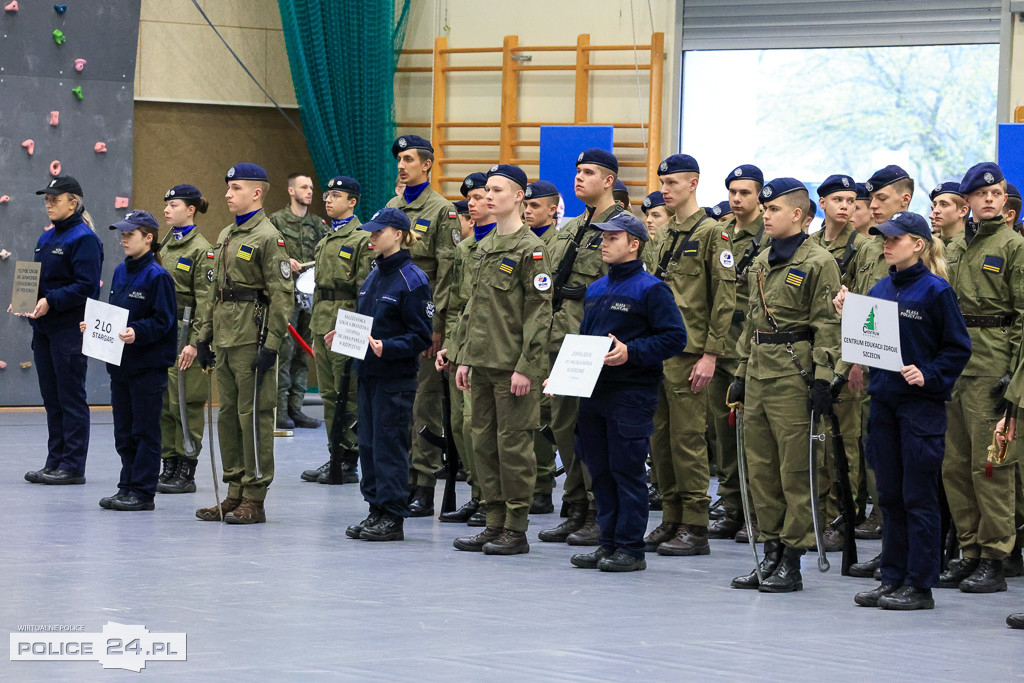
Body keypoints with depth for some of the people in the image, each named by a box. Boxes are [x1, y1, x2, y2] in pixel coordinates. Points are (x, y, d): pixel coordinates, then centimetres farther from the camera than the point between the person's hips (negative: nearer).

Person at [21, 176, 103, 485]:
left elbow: (86, 286, -18)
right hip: (44, 329, 8)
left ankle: (73, 466, 0)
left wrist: (51, 302, -24)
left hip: (70, 329, -8)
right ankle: (55, 462, 16)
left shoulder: (84, 239, -11)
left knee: (71, 396, -4)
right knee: (51, 397, 11)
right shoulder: (46, 239, 15)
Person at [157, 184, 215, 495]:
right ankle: (168, 467, 15)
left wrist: (195, 342, -18)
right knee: (162, 402, 8)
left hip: (184, 333, -8)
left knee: (185, 403, -5)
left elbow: (205, 301, -13)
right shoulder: (163, 245, 14)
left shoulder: (202, 250, -8)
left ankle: (186, 472, 0)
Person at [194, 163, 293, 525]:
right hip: (226, 338, 9)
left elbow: (282, 295, -15)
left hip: (252, 339, -9)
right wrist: (205, 335, 18)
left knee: (253, 414, -5)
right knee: (228, 413, 11)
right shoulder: (226, 236, 17)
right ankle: (235, 493, 18)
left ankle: (255, 500, -1)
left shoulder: (268, 237, -10)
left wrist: (272, 344, -19)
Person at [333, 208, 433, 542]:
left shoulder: (412, 279, -12)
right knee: (368, 442, 10)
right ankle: (376, 510, 18)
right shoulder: (373, 276, 13)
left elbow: (421, 335, -14)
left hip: (396, 376, -8)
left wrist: (387, 348, -26)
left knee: (389, 443, -5)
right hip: (368, 372, 8)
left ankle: (393, 517, 1)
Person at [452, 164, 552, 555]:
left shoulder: (530, 248, -9)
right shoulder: (484, 247, 15)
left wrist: (526, 366, -16)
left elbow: (539, 312, -12)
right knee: (484, 442, 9)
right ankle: (494, 523, 16)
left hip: (513, 365, -8)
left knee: (513, 444, -4)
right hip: (482, 362, 8)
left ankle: (516, 530, 1)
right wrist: (464, 357, 15)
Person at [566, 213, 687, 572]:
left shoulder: (651, 289, -7)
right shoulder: (595, 290, 17)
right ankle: (608, 542, 17)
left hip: (631, 394, -7)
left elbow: (675, 337, -12)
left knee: (627, 470, -5)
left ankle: (631, 549, -1)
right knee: (600, 471, 9)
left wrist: (631, 353, -20)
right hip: (594, 391, 7)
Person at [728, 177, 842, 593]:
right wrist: (741, 373, 19)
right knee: (760, 468, 9)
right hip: (759, 371, 8)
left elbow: (827, 325, -11)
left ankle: (791, 563, -1)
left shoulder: (818, 262, -7)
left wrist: (823, 380, -16)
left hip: (793, 374, -8)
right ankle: (770, 554, 16)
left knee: (795, 469, -4)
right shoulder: (761, 263, 16)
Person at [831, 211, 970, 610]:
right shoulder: (880, 290, 11)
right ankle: (893, 579, 18)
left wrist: (929, 376, -18)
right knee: (890, 495, 11)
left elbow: (958, 349, -6)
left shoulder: (936, 292, -8)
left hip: (921, 404, -7)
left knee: (918, 496, -3)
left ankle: (920, 585, 2)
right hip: (884, 401, 7)